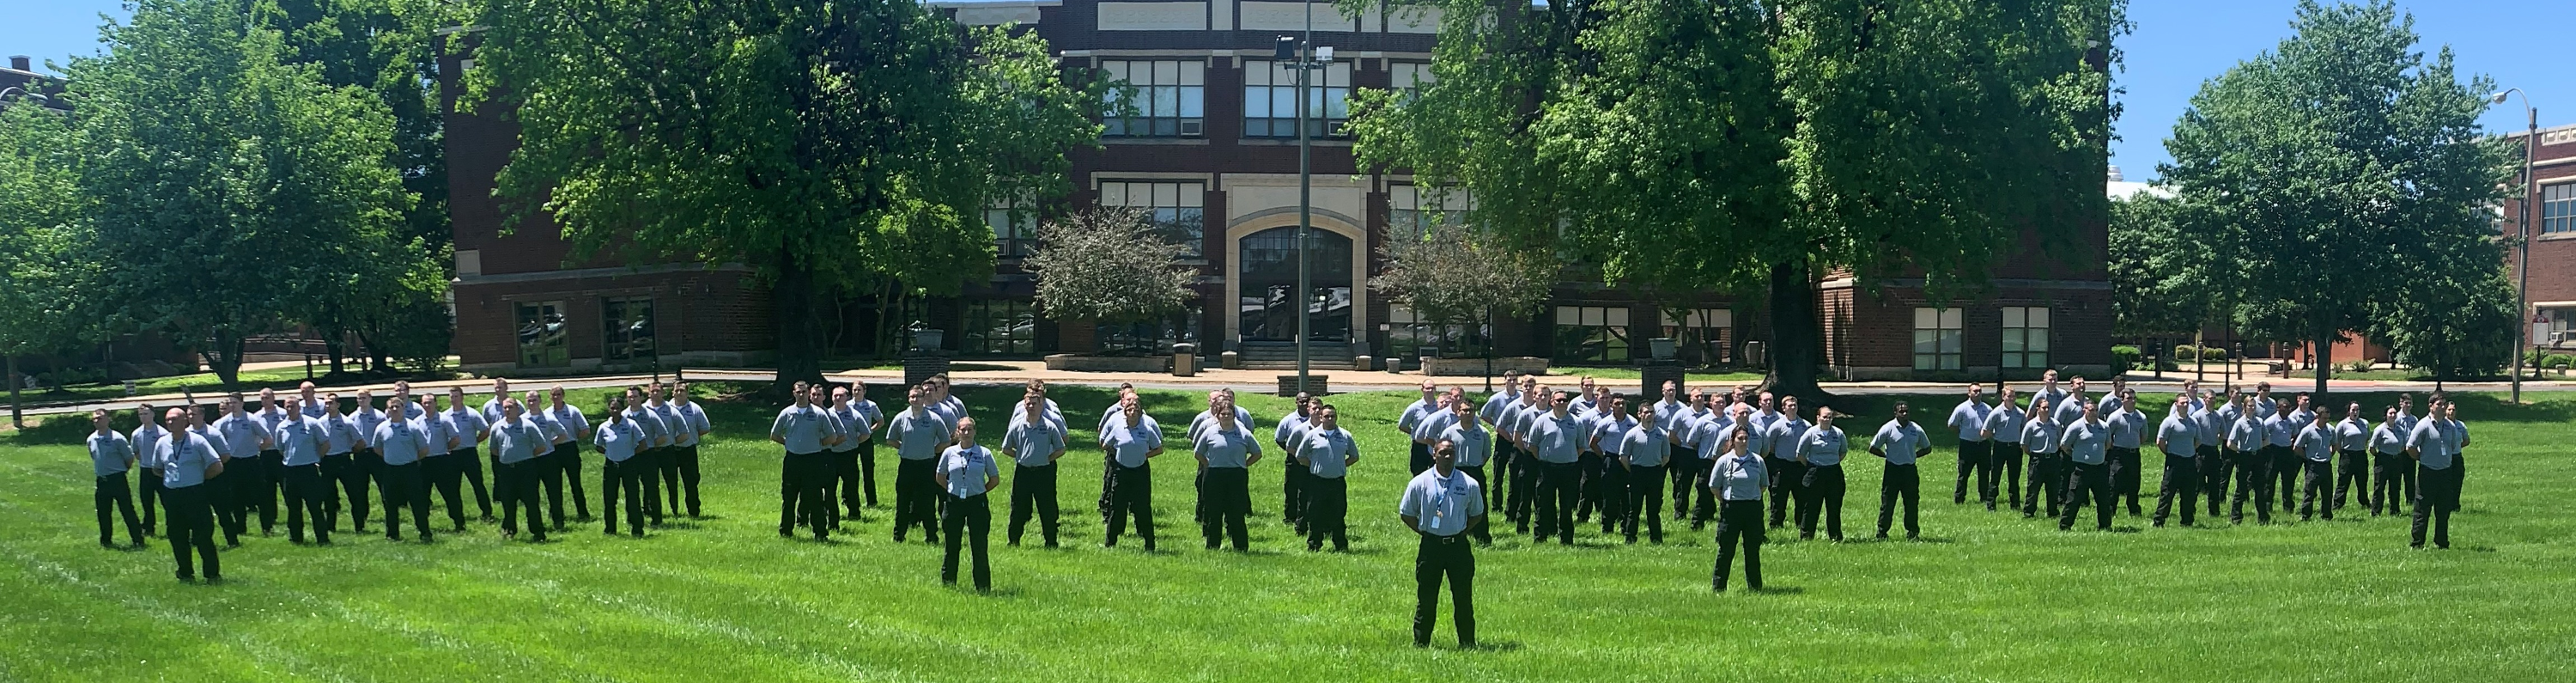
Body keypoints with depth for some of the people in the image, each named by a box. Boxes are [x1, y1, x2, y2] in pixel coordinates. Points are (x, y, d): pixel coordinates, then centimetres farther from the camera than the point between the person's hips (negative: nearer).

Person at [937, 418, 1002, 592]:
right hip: (954, 503, 1)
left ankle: (983, 588, 6)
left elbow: (995, 480, 7)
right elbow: (939, 477, 14)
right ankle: (947, 585, 19)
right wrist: (953, 490, 8)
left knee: (979, 547, 0)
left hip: (977, 503, -1)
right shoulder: (949, 453, 2)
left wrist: (978, 491, 5)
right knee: (952, 546, 8)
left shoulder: (984, 454, -2)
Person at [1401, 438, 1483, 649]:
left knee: (1463, 598, 6)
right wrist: (1423, 531, 0)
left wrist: (1462, 531, 2)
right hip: (1431, 546, -1)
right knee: (1426, 598, 5)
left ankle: (1467, 643, 16)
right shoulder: (1420, 483, -3)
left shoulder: (1469, 485, 0)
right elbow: (1406, 513, 7)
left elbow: (1477, 515, 14)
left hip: (1459, 546, 1)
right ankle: (1420, 643, 15)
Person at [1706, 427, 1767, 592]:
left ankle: (1755, 586, 16)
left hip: (1753, 508, 2)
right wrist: (1726, 501, 1)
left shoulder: (1757, 461, 3)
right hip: (1731, 509, -2)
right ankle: (1718, 586, 9)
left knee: (1753, 549, 7)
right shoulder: (1724, 461, -3)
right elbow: (1713, 487, 2)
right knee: (1726, 550, 1)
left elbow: (1764, 484, 16)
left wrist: (1753, 498, 9)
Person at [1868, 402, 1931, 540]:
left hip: (1910, 470, 3)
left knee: (1912, 502, 6)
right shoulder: (1888, 428, -7)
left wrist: (1913, 455, 4)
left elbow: (1927, 448, 15)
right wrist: (1887, 455, -2)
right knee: (1887, 502, 0)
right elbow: (1873, 448, -2)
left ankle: (1913, 532, 16)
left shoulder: (1916, 429, 2)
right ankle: (1882, 533, 8)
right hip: (1892, 470, -3)